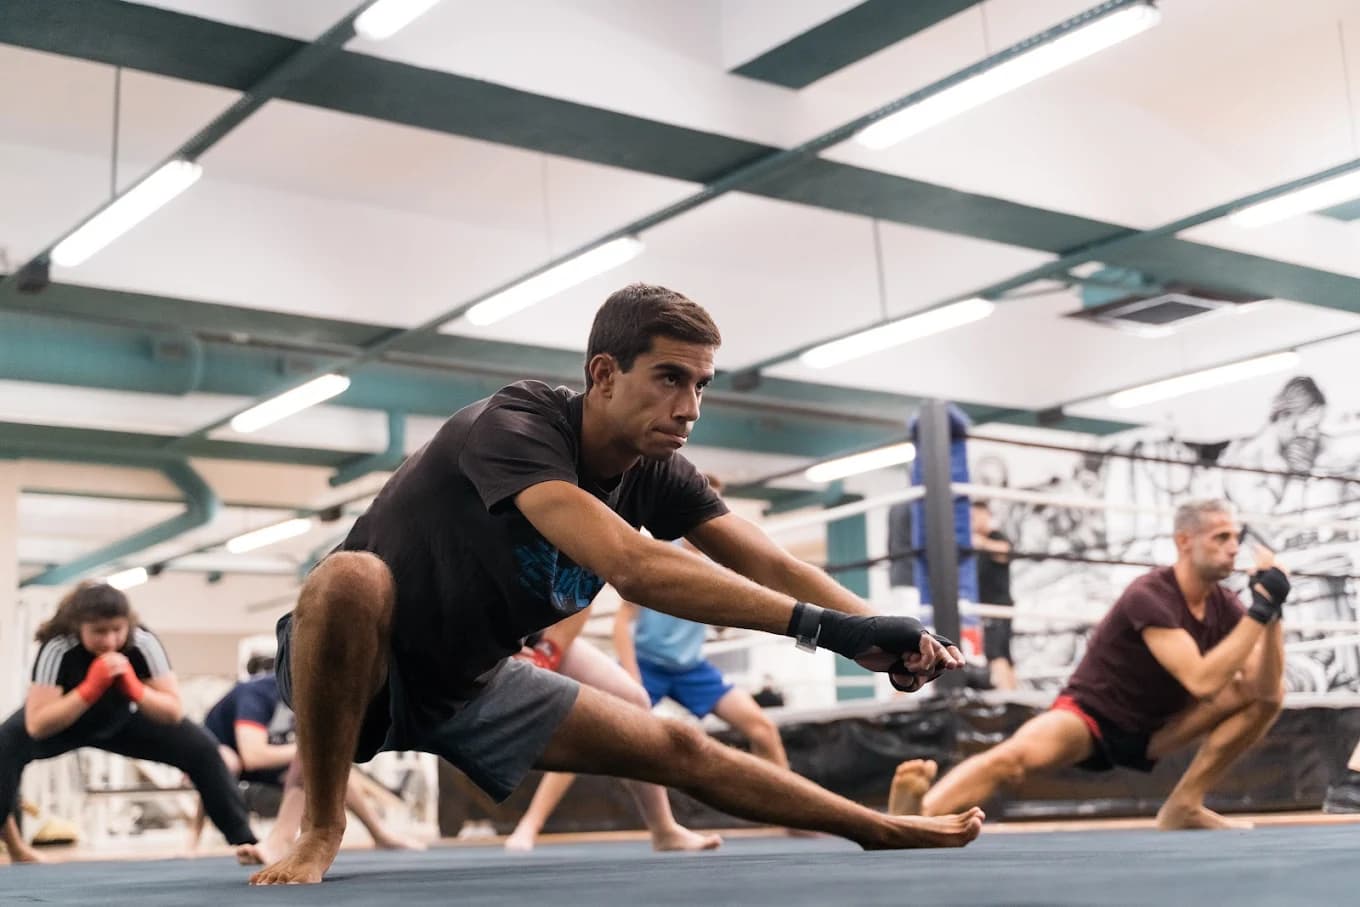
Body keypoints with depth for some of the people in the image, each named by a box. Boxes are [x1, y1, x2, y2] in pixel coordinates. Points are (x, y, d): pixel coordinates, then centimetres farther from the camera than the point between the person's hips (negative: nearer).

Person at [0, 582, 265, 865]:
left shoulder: (144, 643, -29)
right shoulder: (57, 649, -34)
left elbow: (174, 712, -24)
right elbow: (36, 726, -36)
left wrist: (135, 689, -41)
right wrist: (90, 689, -44)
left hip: (120, 720, 2)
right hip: (60, 723, -2)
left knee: (201, 747, -14)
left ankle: (243, 839, -2)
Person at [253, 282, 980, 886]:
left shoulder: (656, 475, -9)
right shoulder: (515, 427, -32)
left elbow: (774, 569, -11)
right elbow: (629, 566, -46)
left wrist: (887, 635, -30)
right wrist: (824, 626, -48)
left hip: (471, 685, 6)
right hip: (353, 665, -6)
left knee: (681, 752, 4)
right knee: (351, 579, -40)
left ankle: (882, 828, 21)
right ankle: (321, 832, -23)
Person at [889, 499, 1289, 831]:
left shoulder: (1224, 606, -3)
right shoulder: (1150, 596, -24)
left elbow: (1268, 689, -9)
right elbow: (1202, 682, -34)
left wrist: (1273, 611, -21)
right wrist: (1261, 608, -34)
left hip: (1152, 728, 7)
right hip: (1092, 715, -7)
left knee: (1270, 693, -8)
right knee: (1018, 755, -39)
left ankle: (1184, 805, -6)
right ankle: (917, 815, -57)